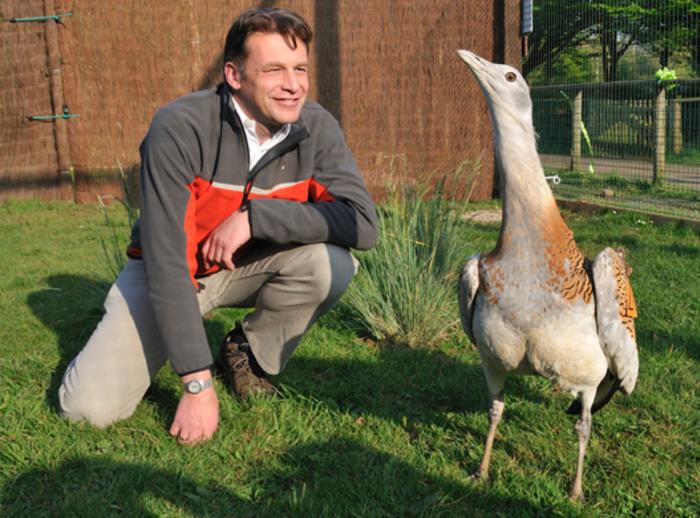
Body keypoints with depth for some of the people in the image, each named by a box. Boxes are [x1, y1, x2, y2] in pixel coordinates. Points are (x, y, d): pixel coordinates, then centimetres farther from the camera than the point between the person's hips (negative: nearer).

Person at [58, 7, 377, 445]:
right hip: (168, 271, -2)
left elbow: (363, 223, -24)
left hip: (250, 266, 3)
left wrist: (254, 217, -32)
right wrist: (198, 383, -30)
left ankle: (249, 353, 1)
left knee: (332, 262, -27)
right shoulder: (181, 128, -27)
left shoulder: (316, 128, -15)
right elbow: (165, 259, -28)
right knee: (90, 407, -18)